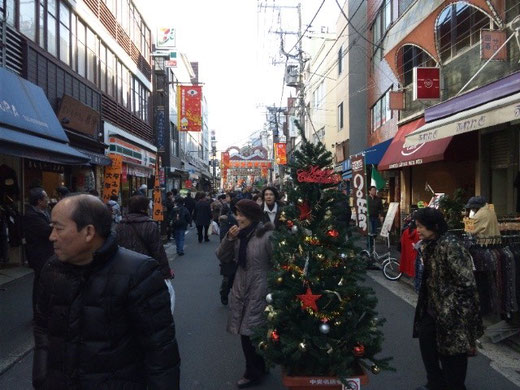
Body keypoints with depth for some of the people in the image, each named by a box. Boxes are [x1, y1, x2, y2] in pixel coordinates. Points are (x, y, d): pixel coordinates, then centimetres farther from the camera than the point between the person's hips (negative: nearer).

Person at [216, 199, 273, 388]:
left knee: (251, 334, 3)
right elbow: (222, 257, 6)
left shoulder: (267, 236, -18)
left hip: (259, 293, -7)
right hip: (241, 291, 7)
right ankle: (259, 368, 37)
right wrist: (229, 238, -10)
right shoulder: (240, 234, 4)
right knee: (246, 332, 16)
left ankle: (253, 373, 25)